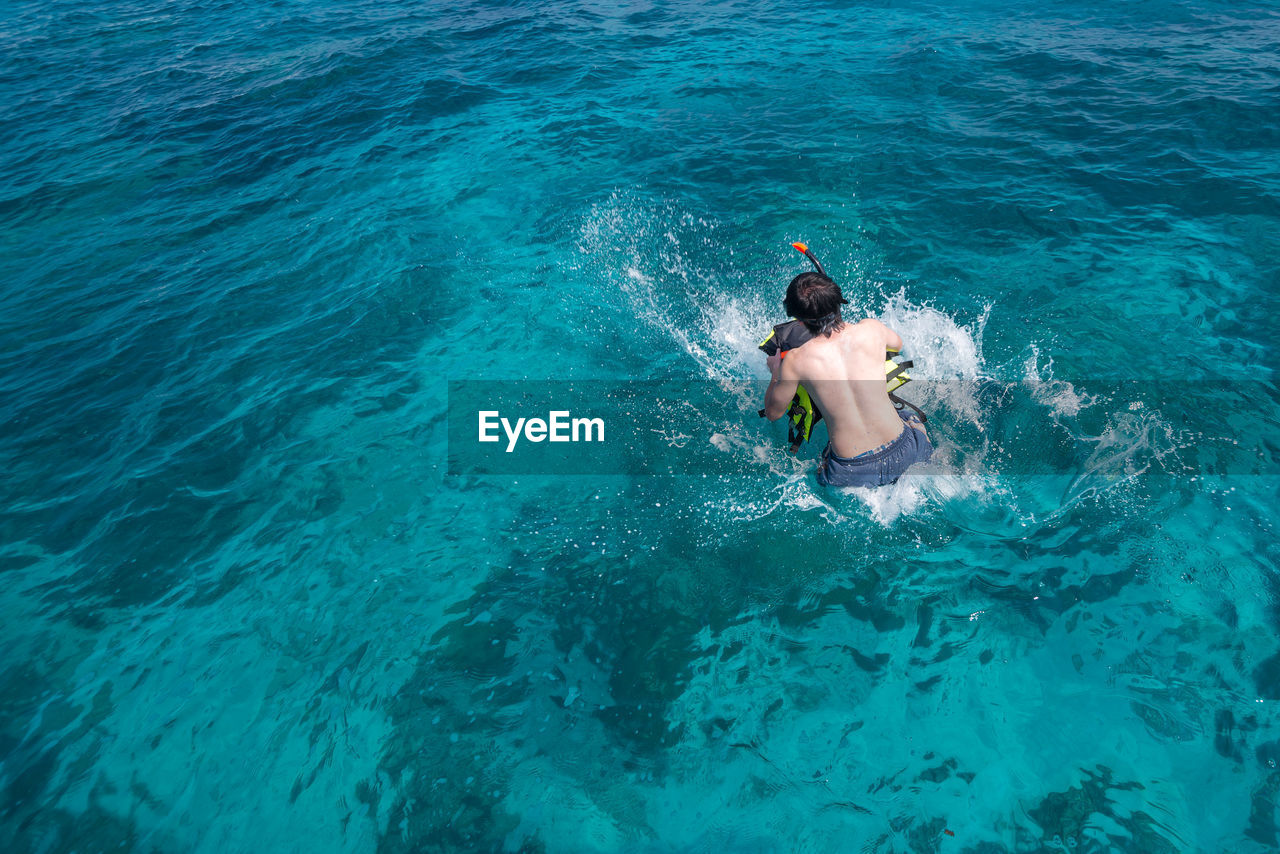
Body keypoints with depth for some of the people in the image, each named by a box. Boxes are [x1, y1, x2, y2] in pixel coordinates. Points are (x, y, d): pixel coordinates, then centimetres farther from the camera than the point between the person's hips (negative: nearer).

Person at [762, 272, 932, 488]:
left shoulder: (795, 361, -15)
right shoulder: (871, 328, -8)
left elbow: (773, 413, 3)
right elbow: (897, 344, 19)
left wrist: (775, 371, 20)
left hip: (853, 473, -2)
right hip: (900, 451, 3)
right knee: (914, 418, 38)